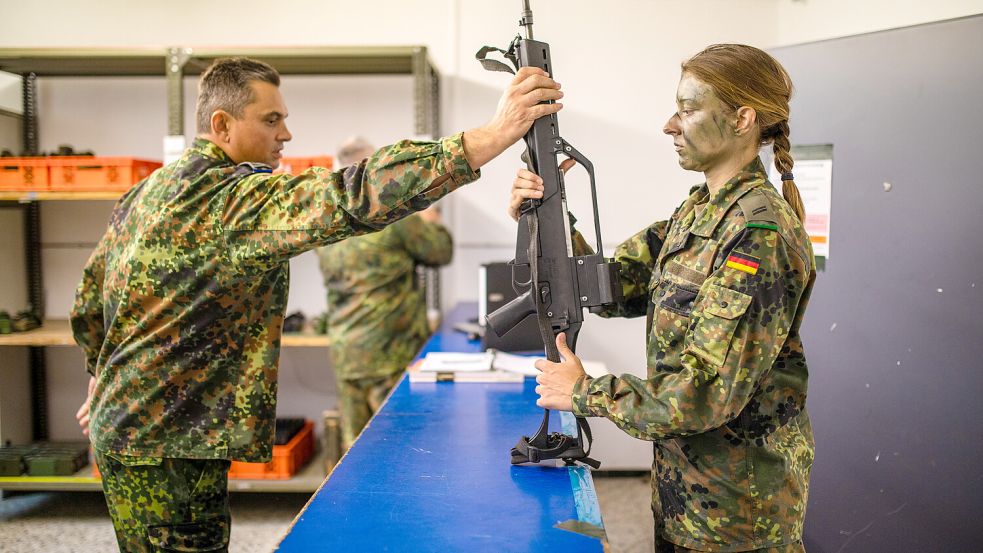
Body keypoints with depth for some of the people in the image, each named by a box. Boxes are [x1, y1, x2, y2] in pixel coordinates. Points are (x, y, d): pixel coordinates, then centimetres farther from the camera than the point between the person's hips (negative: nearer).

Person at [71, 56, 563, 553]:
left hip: (121, 429, 10)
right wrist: (494, 134, -40)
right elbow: (351, 199, -37)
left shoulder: (141, 195, 10)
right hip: (169, 450, -10)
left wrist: (105, 379, 35)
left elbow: (88, 305, 19)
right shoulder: (238, 197, -21)